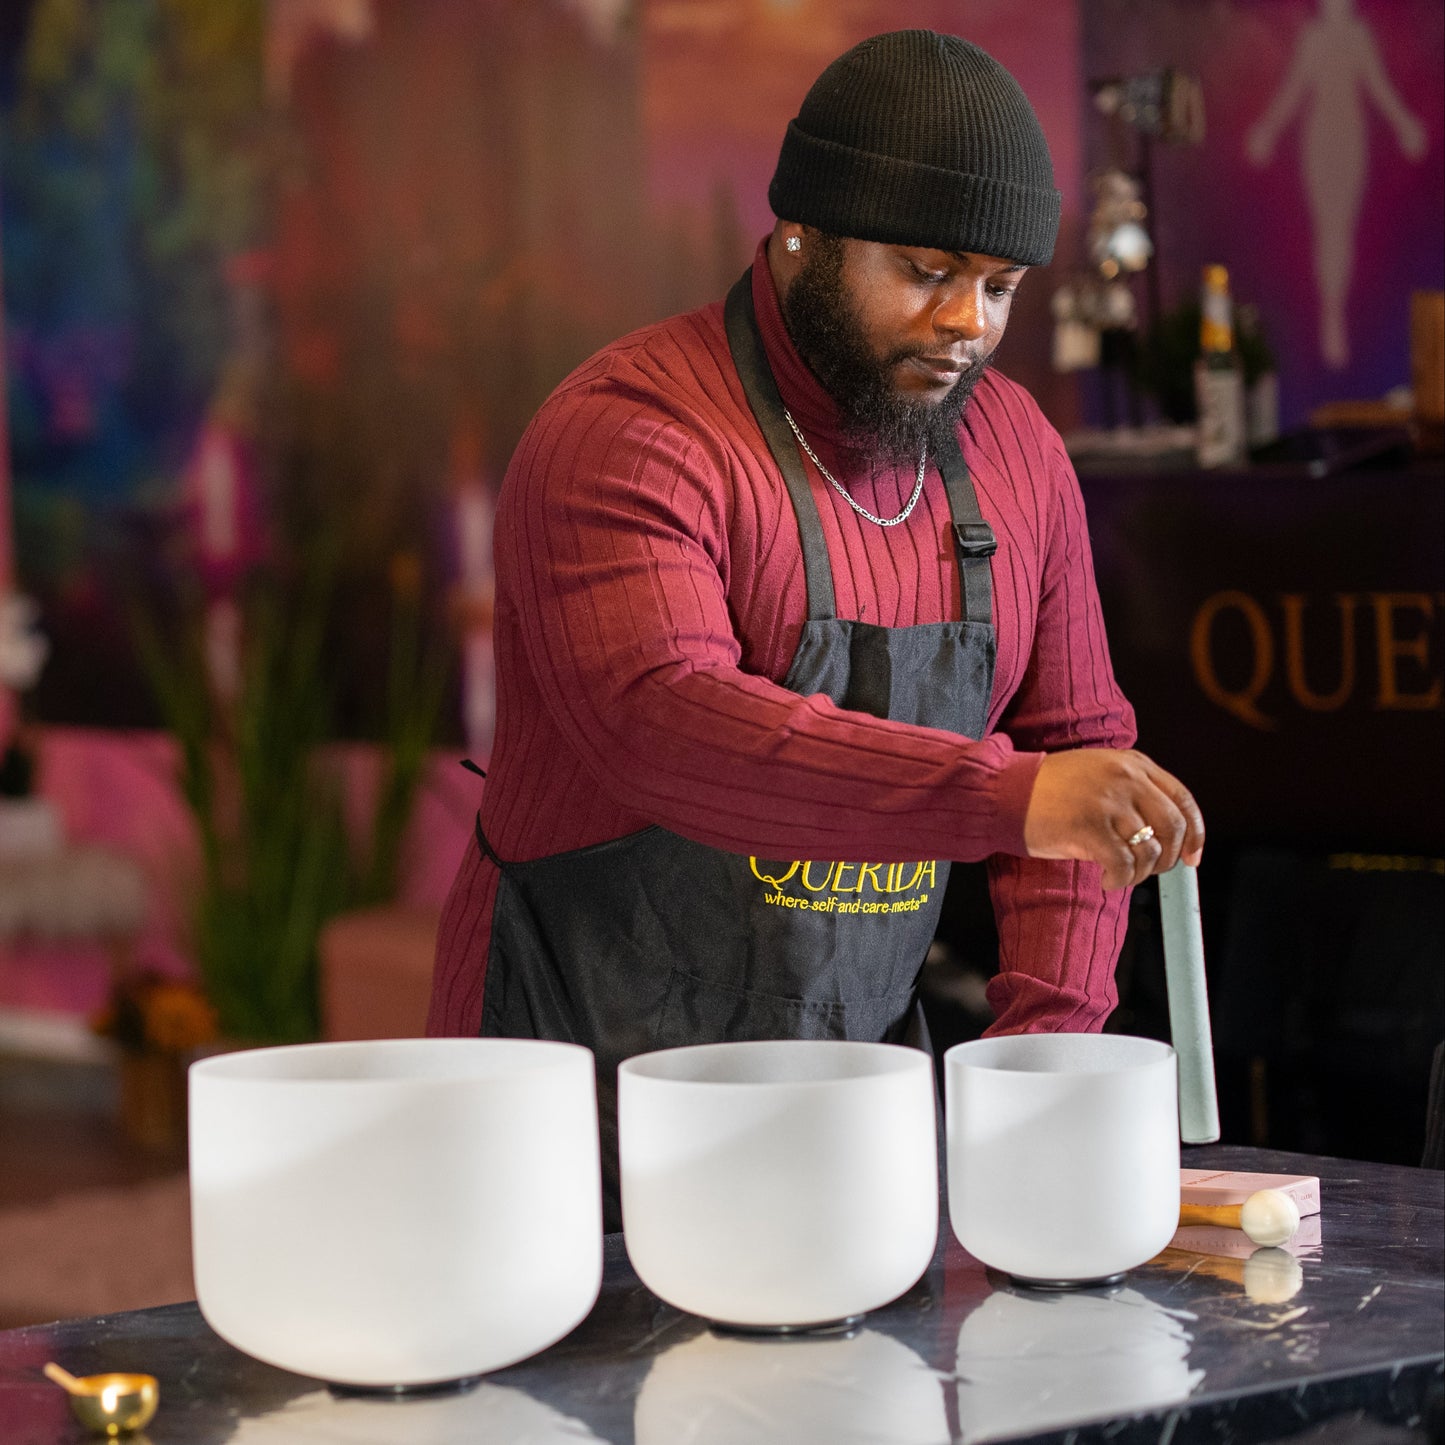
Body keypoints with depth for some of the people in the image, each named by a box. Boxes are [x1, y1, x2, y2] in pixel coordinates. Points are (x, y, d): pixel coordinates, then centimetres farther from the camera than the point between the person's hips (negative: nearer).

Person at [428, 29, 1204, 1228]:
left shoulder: (1014, 452, 7)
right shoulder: (629, 440, -16)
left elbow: (1072, 738, 12)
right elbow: (665, 726, -31)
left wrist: (1049, 1034, -3)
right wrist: (1006, 796, -39)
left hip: (857, 1077, 6)